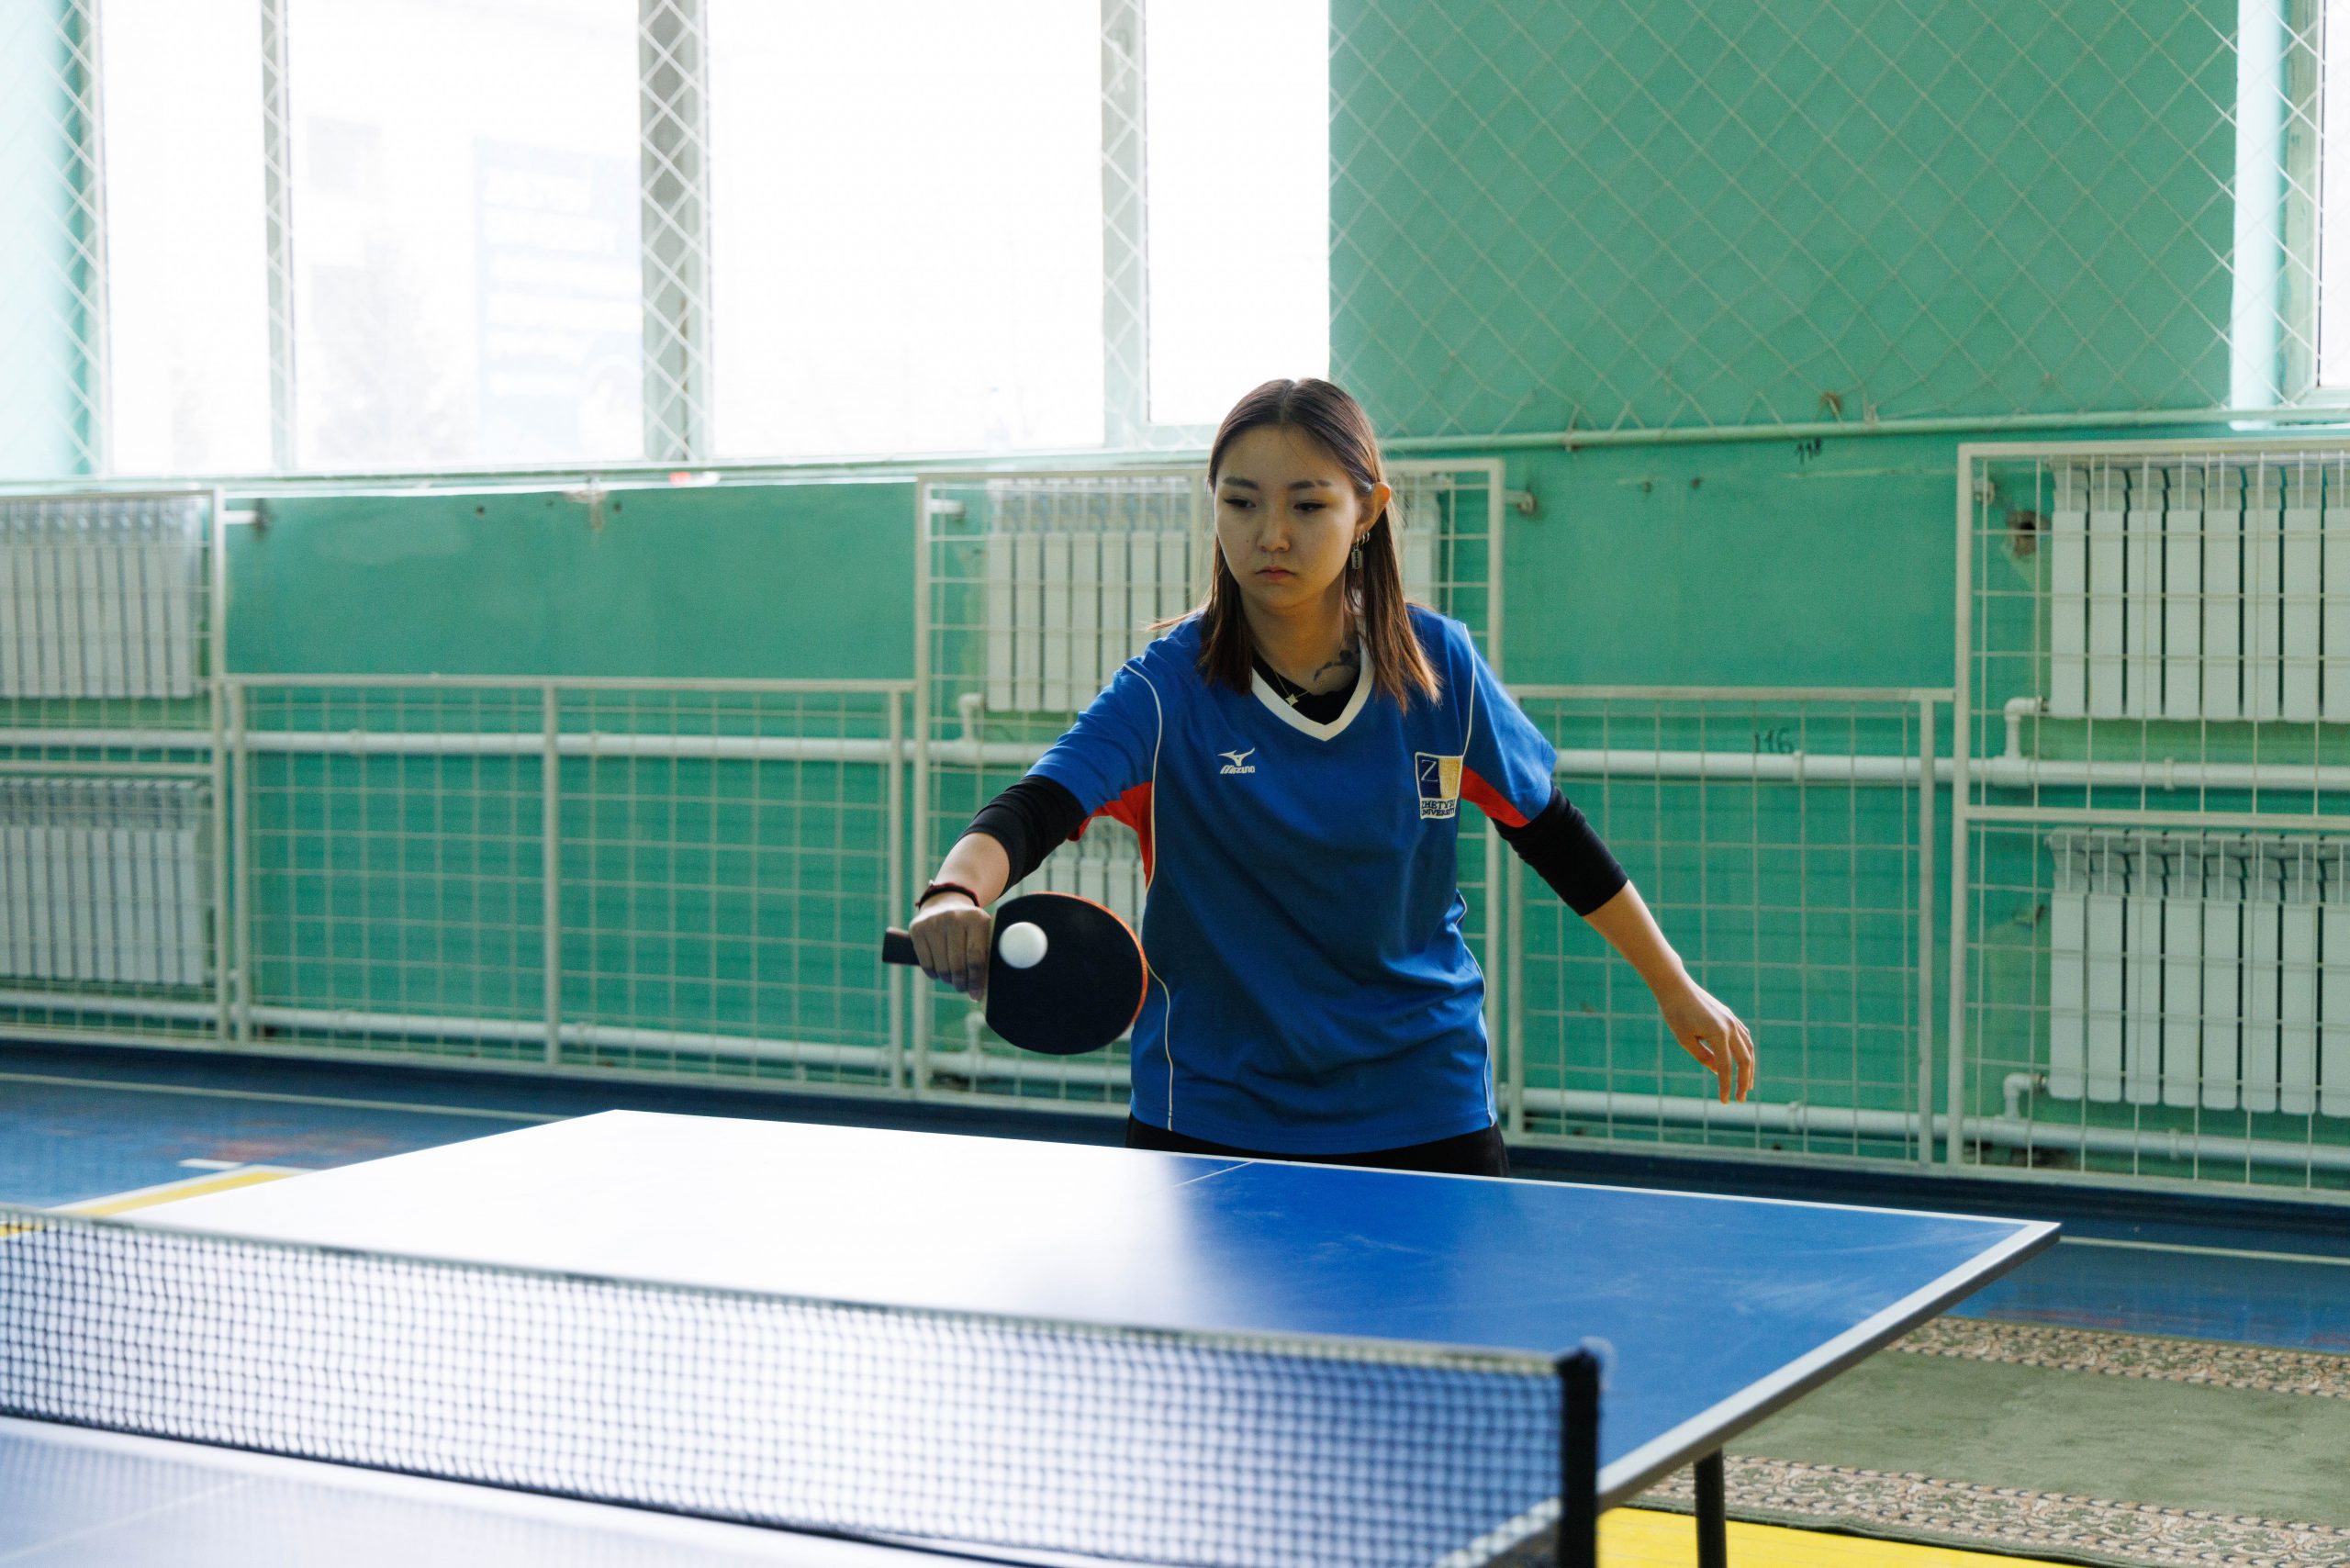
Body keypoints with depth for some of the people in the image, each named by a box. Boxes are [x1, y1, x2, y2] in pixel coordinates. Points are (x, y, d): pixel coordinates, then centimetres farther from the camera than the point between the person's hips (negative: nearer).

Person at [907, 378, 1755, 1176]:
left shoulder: (1438, 664, -7)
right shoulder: (1171, 685, -15)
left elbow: (1547, 827, 7)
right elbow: (1029, 811, -29)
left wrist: (1675, 987, 11)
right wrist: (955, 894, -51)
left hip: (1423, 1109, 2)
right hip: (1211, 1118, -1)